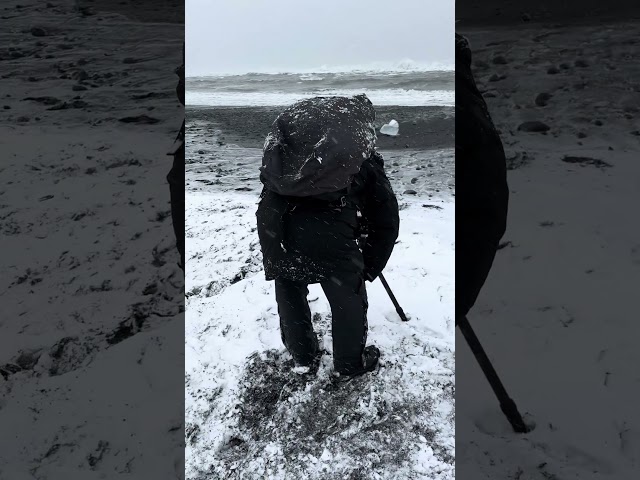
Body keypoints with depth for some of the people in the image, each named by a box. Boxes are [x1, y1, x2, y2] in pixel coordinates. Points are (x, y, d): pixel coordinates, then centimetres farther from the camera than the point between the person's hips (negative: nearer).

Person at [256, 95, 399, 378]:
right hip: (328, 227, -3)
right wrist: (369, 267, 30)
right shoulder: (365, 157, 19)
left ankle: (303, 357, 46)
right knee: (348, 297, 21)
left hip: (273, 220, 4)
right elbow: (386, 221, 19)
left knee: (289, 293, 28)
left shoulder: (293, 122, 28)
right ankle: (351, 363, 41)